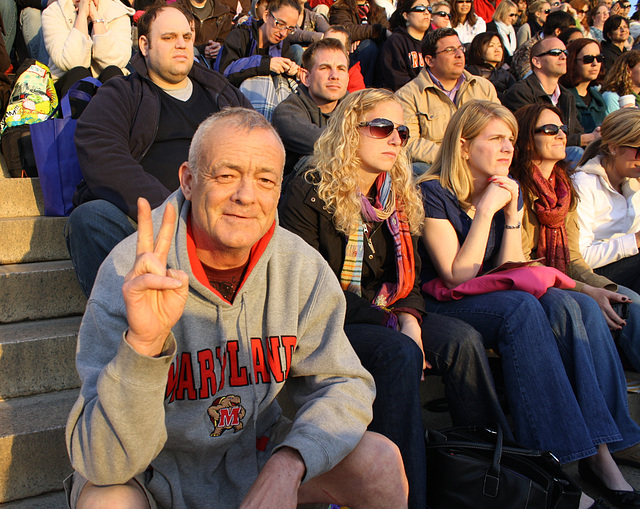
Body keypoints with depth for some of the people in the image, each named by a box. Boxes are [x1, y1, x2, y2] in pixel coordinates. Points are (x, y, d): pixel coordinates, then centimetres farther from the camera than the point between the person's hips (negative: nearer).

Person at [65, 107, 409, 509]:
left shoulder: (302, 269, -12)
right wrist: (143, 343, -47)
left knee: (380, 460, -13)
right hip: (155, 473, -2)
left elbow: (344, 386, -7)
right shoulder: (129, 276, -24)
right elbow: (105, 463, -29)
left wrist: (288, 464, -26)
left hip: (256, 455, 3)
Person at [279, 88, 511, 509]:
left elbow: (409, 272, 14)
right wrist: (386, 322, -18)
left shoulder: (398, 197, 14)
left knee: (463, 339, -20)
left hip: (388, 313, 6)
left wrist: (409, 316, -11)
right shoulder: (310, 193, -7)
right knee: (399, 353, -33)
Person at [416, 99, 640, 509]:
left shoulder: (509, 192, 13)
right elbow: (458, 275, -16)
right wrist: (486, 210, -16)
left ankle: (598, 450, -27)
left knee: (576, 306, -22)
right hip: (444, 307, -6)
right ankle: (553, 463, -34)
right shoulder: (433, 193, -8)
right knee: (522, 308, -35)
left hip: (497, 299, 6)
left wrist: (512, 214, -5)